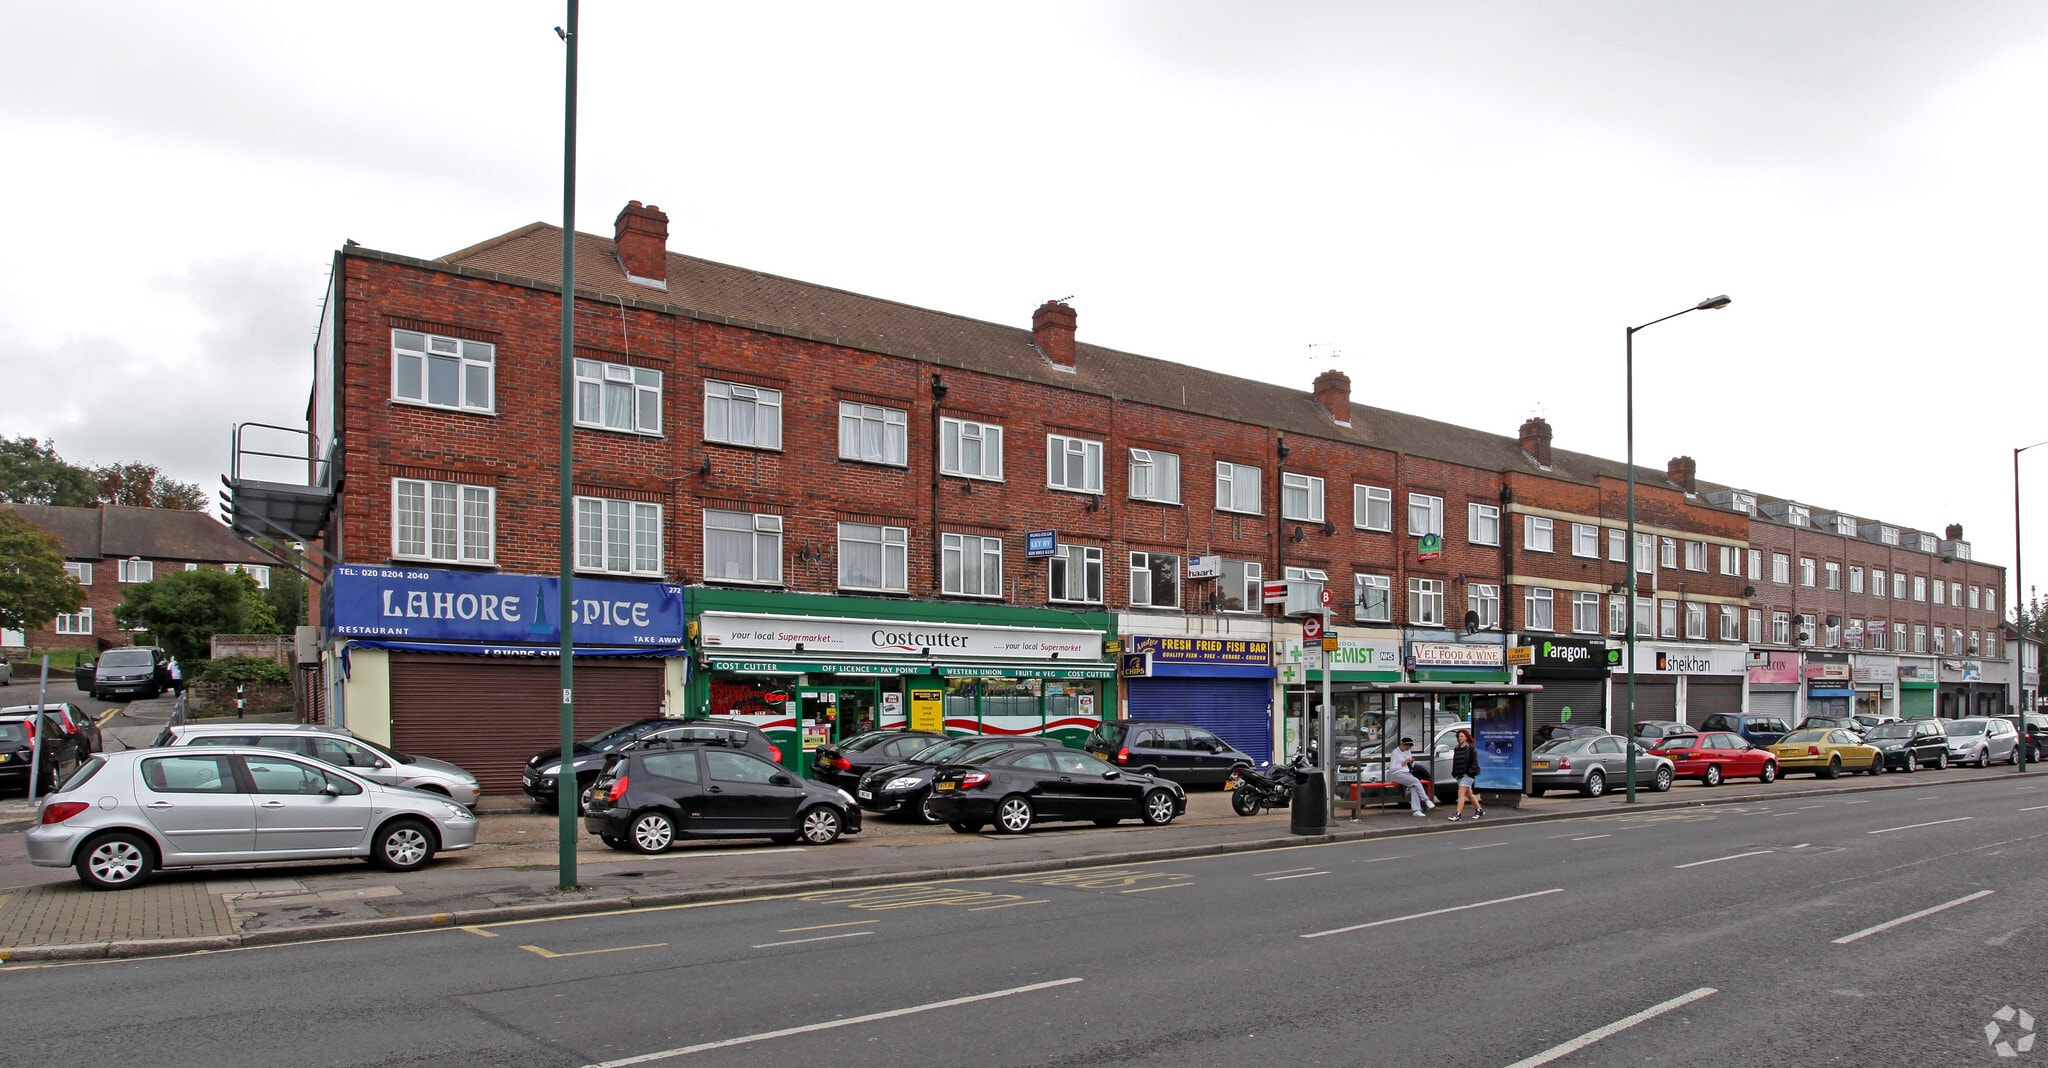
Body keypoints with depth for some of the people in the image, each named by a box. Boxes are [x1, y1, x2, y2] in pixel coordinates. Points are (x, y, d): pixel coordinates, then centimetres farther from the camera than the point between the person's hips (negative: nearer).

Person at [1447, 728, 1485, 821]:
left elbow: (1474, 762, -10)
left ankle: (1458, 814, -16)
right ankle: (1479, 810, 31)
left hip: (1467, 775, -8)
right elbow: (1454, 762, 18)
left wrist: (1468, 773, -15)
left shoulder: (1471, 748, -7)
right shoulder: (1457, 749, 13)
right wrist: (1454, 774, 9)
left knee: (1461, 794, -13)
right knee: (1469, 794, 16)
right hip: (1459, 775, 8)